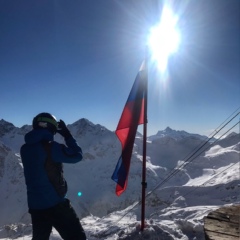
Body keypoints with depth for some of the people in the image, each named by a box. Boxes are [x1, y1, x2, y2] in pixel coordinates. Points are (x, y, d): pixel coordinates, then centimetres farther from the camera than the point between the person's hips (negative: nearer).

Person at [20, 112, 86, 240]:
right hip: (55, 203, -7)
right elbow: (77, 155, -9)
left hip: (35, 205, 7)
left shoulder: (25, 149, 1)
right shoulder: (51, 147, -18)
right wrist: (67, 135, -1)